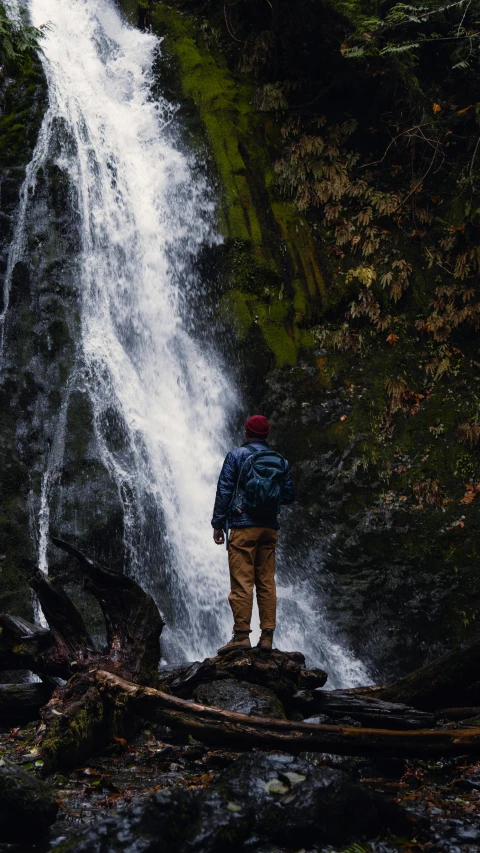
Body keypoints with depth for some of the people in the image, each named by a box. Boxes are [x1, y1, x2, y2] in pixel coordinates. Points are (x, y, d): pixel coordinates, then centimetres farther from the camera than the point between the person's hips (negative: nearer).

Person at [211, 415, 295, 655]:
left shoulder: (236, 455, 0)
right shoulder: (280, 461, 11)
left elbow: (224, 491, -4)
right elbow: (289, 496, 14)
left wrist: (218, 523, 0)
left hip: (243, 527, -4)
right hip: (270, 528, 4)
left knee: (241, 581, -6)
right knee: (267, 583, 6)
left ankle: (241, 635, -10)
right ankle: (267, 637, 3)